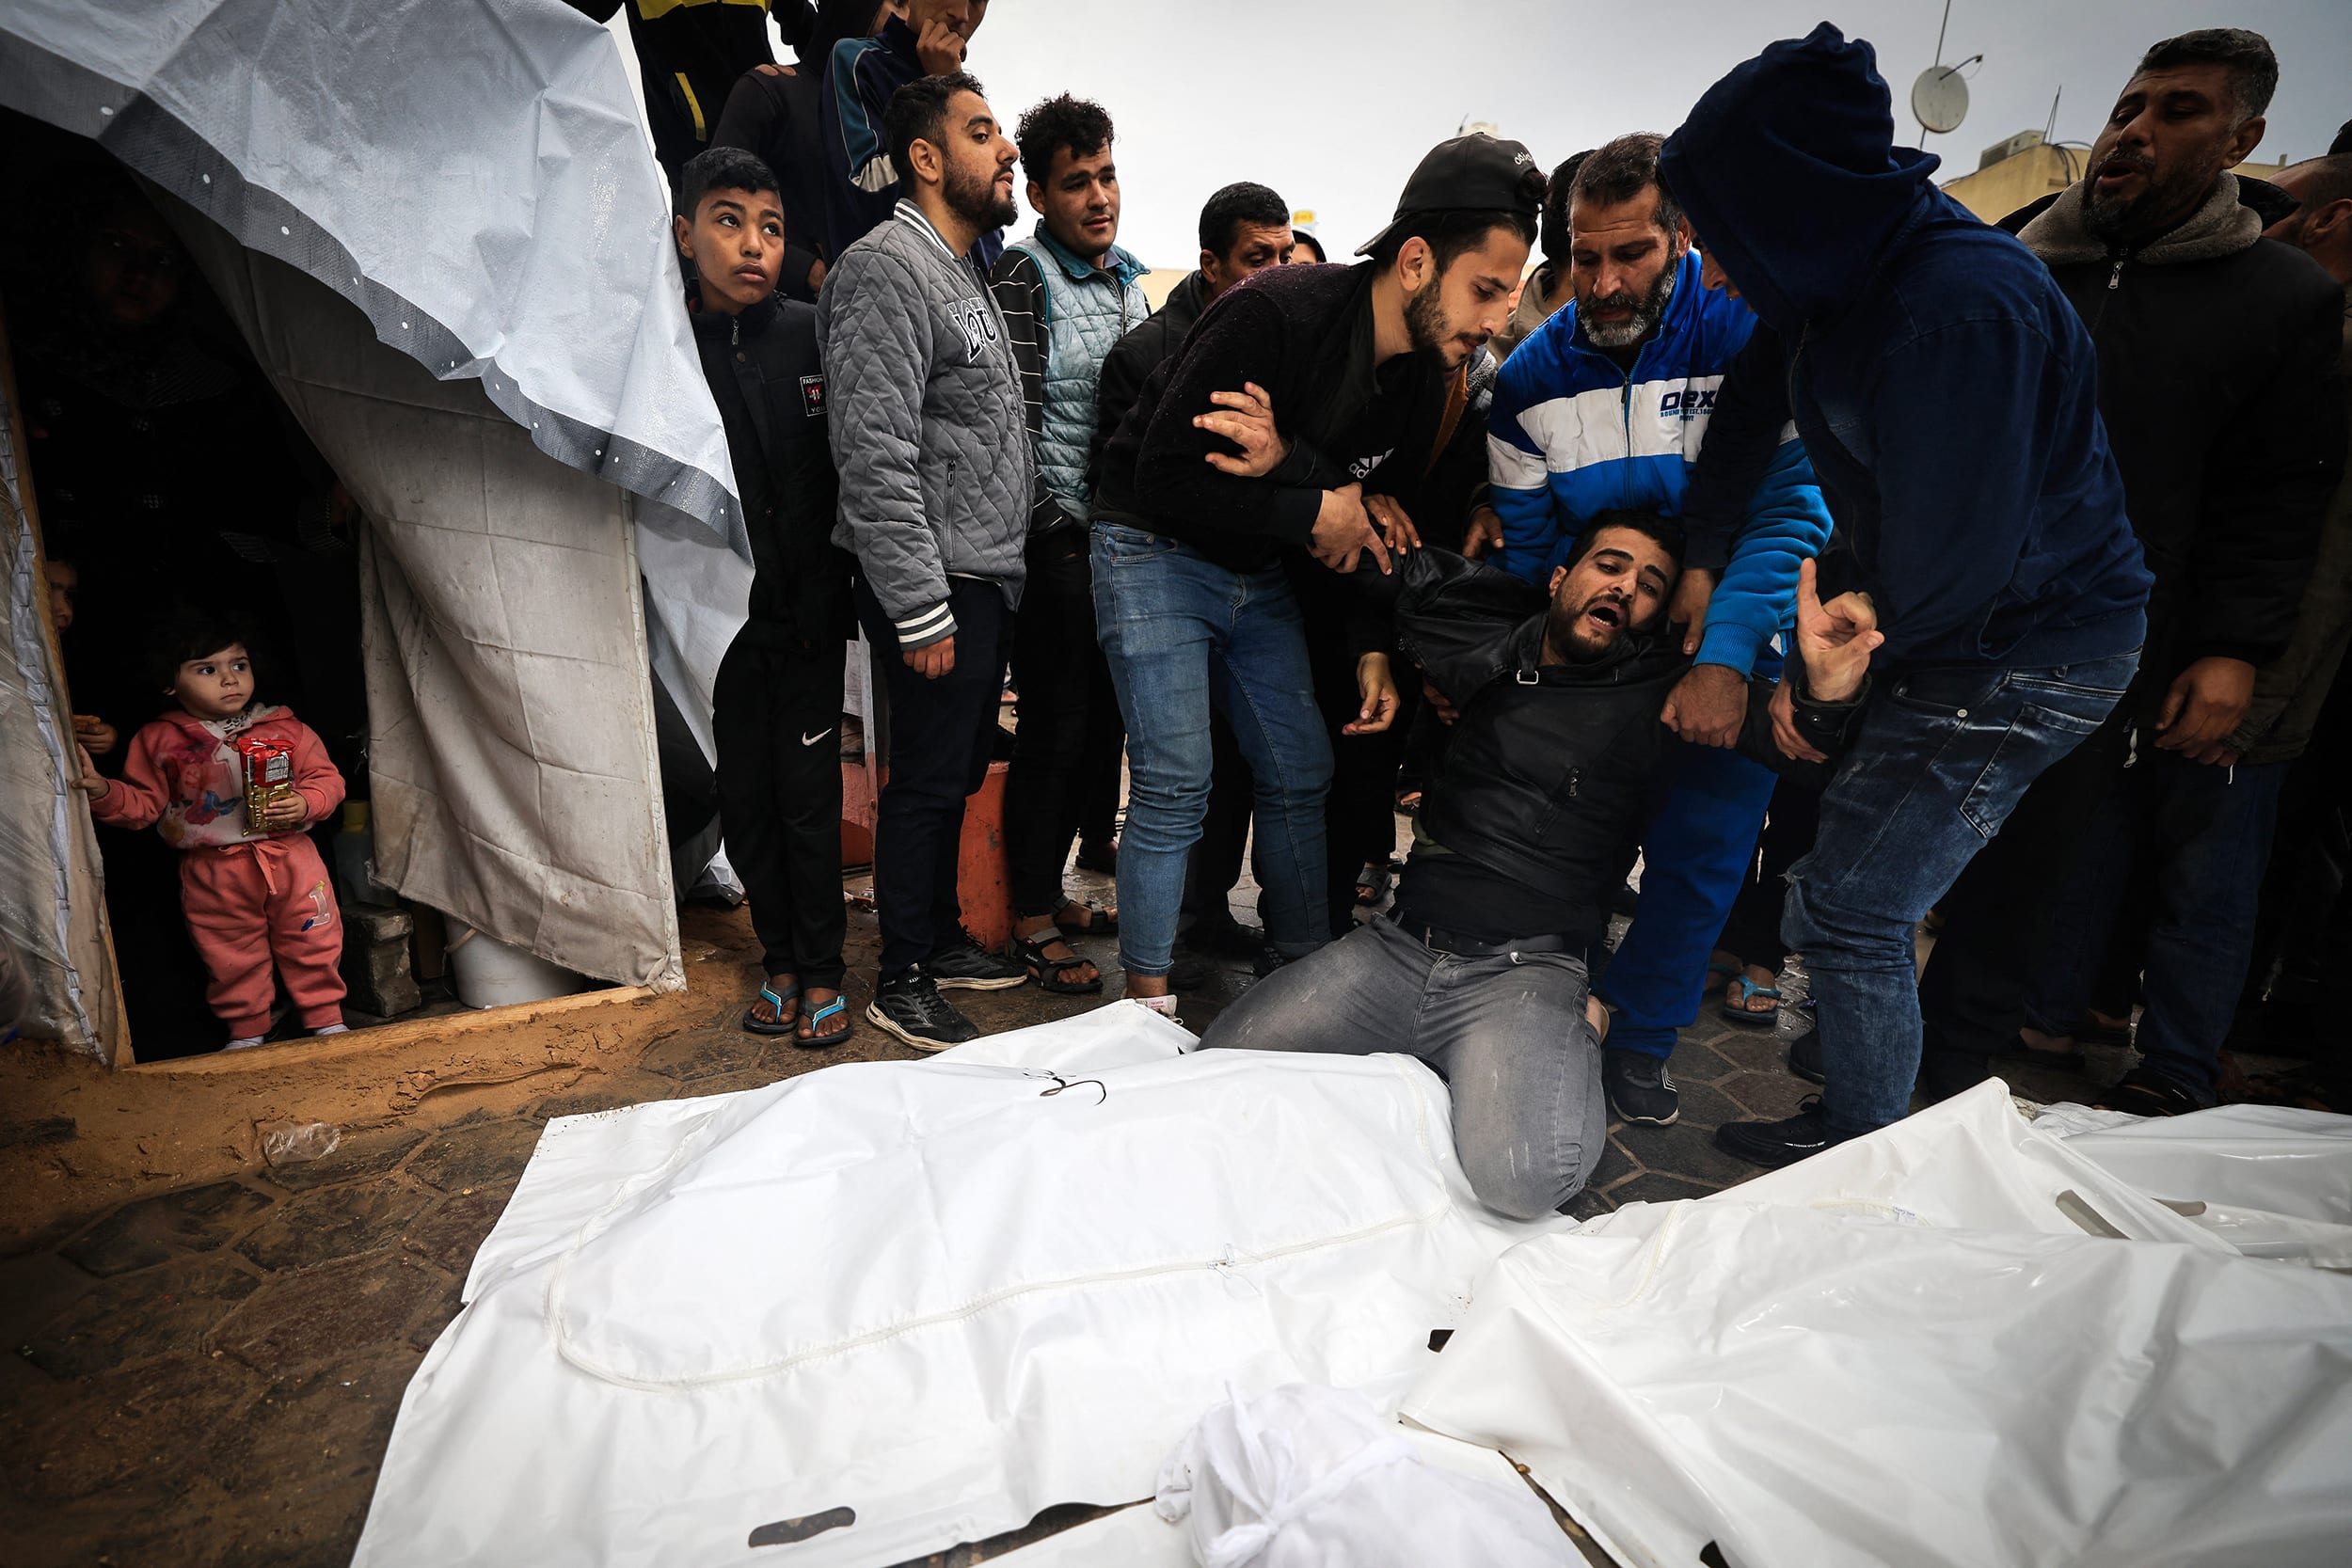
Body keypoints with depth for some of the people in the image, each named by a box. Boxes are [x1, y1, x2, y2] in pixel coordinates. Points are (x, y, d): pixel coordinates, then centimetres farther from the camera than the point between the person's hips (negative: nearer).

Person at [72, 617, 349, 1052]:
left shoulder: (285, 728, 0)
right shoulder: (158, 740, 1)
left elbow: (327, 778, 1)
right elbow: (143, 803, 4)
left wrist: (305, 803, -17)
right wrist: (102, 791, -15)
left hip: (290, 858, 0)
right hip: (214, 873, 0)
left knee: (314, 943, 9)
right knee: (232, 958, 13)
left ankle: (325, 1018, 27)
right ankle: (245, 1030, 32)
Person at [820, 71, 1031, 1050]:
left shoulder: (966, 275, 21)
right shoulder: (887, 271, -11)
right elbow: (876, 458, -20)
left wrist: (997, 573, 18)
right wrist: (922, 611, -21)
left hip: (990, 577, 9)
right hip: (933, 585, -9)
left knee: (957, 773, 16)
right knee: (927, 781, -1)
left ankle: (945, 940, 31)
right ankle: (902, 983, 13)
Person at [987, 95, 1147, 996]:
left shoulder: (1128, 276, 16)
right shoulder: (1021, 278, -7)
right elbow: (1017, 422, -14)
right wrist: (1055, 531, -16)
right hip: (1059, 540, -7)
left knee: (1097, 719, 12)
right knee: (1056, 727, -3)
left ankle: (1053, 887, 28)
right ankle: (1033, 921, 12)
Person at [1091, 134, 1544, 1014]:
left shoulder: (1426, 374, -2)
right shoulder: (1272, 314, -25)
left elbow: (1383, 510, -2)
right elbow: (1164, 481, -26)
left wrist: (1288, 462, -22)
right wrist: (1313, 512, -22)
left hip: (1260, 572, 7)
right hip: (1156, 553, -7)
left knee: (1300, 773, 8)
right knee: (1175, 786, -11)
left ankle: (1309, 970, 25)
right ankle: (1148, 1001, 4)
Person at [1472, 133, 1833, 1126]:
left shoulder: (1750, 336, -13)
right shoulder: (1534, 373, -4)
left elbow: (1789, 509, -20)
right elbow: (1522, 546, 0)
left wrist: (1725, 660, -31)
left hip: (1730, 646, -2)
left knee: (1699, 853, 1)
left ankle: (1637, 1033, 22)